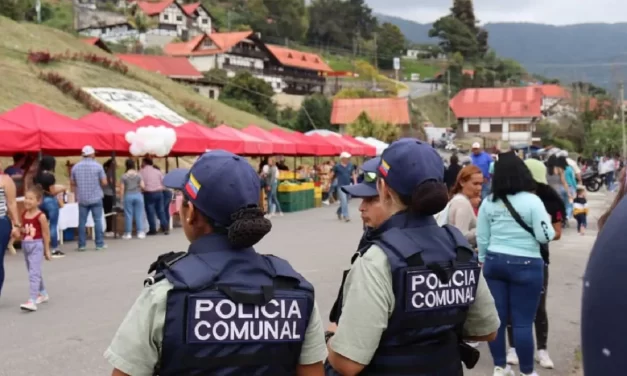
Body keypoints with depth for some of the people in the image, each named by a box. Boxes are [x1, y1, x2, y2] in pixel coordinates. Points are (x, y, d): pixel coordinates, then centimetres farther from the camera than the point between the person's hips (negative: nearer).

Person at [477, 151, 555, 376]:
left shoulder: (488, 202, 2)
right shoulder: (532, 201, -11)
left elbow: (482, 238, 7)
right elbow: (545, 237, -10)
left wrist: (483, 261, 20)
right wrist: (547, 221, 9)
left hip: (495, 262, 4)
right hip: (525, 265, -4)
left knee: (497, 317, 11)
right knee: (523, 321, 3)